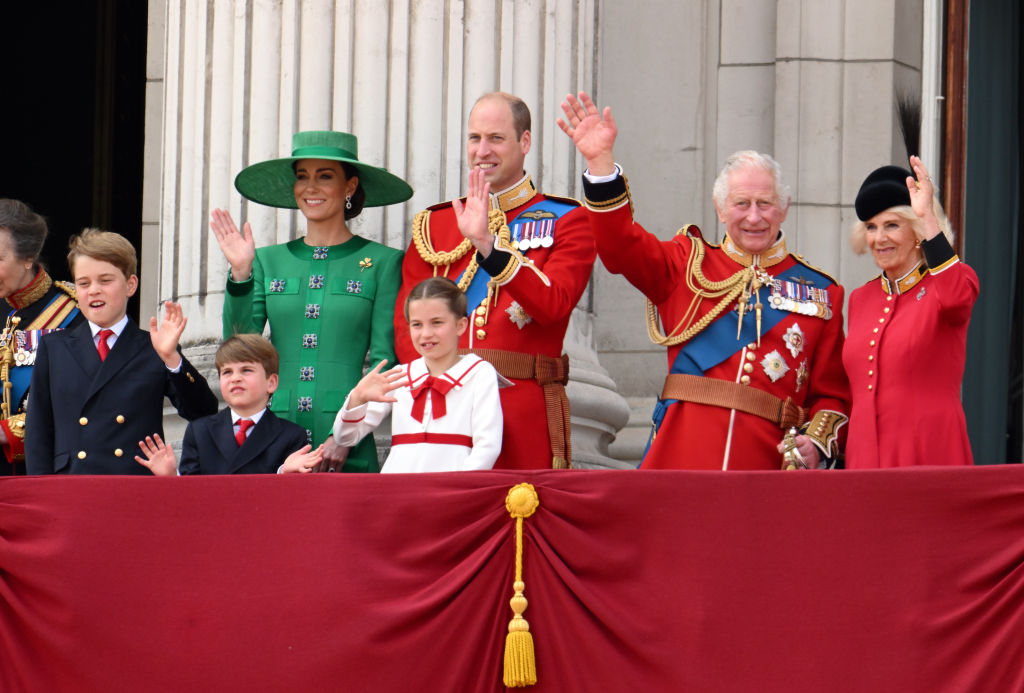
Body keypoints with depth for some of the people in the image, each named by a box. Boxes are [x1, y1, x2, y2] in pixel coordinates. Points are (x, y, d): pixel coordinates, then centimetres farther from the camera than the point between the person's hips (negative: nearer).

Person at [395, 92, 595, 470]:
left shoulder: (565, 221, 5)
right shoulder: (432, 225, 14)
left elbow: (554, 304, -12)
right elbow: (407, 328, 9)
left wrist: (487, 243, -22)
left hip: (525, 417, -3)